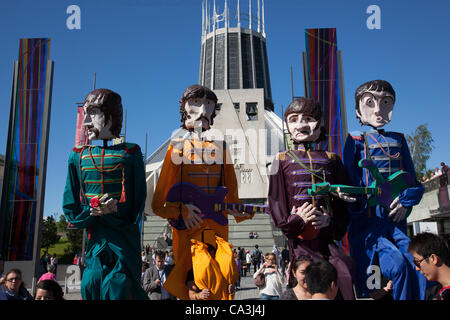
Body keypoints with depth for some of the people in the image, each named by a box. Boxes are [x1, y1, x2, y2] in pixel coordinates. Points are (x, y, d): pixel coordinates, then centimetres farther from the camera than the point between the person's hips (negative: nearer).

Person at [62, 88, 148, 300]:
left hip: (124, 238, -3)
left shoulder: (130, 153, 1)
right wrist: (91, 211, -11)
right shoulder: (78, 156, 10)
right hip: (94, 238, 3)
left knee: (119, 289, -4)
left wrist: (115, 210, -16)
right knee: (91, 287, 3)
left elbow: (138, 198, 0)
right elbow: (71, 207, 9)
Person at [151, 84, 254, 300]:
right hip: (187, 226, -3)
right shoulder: (177, 147, 6)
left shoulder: (221, 148, 15)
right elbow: (158, 204, 4)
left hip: (217, 226, 3)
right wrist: (181, 210, -12)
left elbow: (231, 194, 16)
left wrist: (239, 212, -3)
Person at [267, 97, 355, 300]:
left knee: (344, 272, -9)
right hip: (299, 237, -1)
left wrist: (331, 221, -6)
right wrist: (294, 221, -11)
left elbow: (345, 198, 11)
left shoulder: (331, 159, 11)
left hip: (328, 232, 2)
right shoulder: (283, 160, 7)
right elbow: (276, 199, 2)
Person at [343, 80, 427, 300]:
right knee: (398, 264, -21)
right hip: (367, 219, -4)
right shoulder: (356, 140, 3)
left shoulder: (398, 140, 16)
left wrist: (406, 201, -4)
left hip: (396, 219, 4)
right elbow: (350, 181, -1)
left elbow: (412, 180, 14)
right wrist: (353, 199, -21)